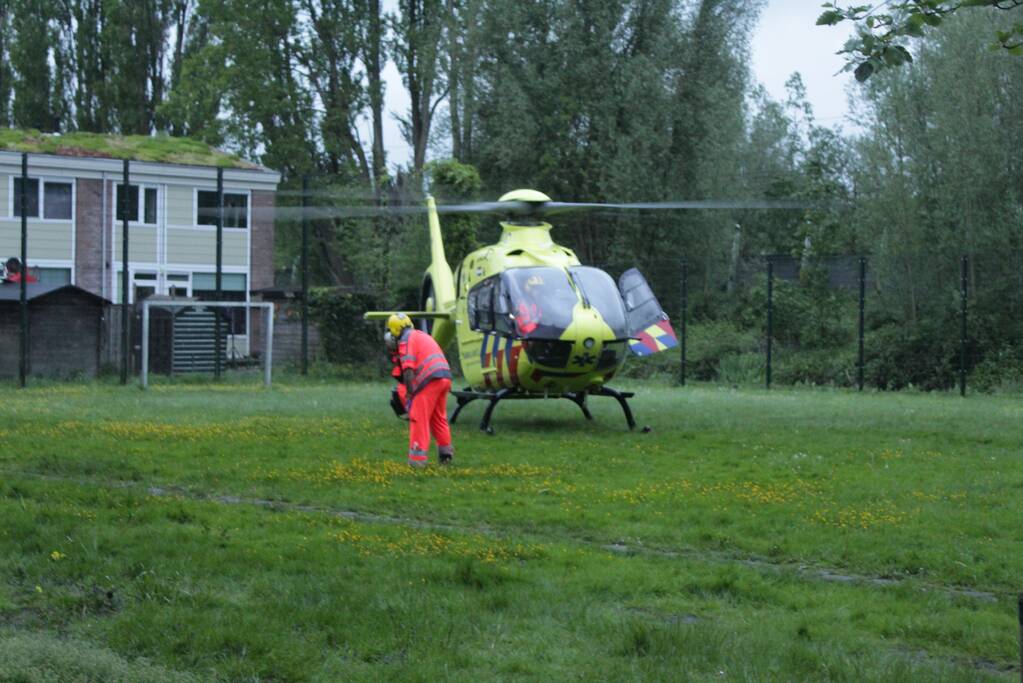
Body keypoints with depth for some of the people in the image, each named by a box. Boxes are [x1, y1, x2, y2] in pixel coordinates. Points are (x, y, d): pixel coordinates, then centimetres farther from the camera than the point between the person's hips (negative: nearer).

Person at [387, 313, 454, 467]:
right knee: (439, 418, 20)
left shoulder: (406, 340, -2)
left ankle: (418, 458, -3)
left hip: (430, 379, -8)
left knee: (419, 419, -1)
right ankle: (446, 452, 24)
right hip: (445, 376, 8)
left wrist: (410, 394, -9)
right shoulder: (423, 335, 26)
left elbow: (408, 369, -12)